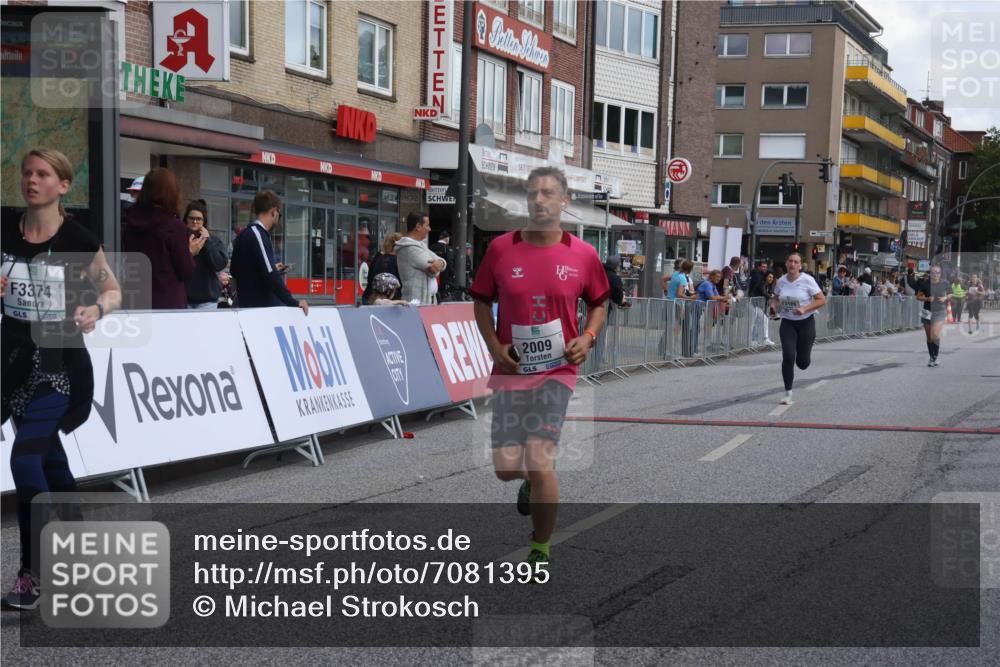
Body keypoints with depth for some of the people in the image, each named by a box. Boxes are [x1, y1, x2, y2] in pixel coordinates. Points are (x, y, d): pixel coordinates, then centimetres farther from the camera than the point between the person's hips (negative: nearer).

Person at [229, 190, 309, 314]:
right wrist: (294, 302, -17)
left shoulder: (244, 235, 14)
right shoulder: (257, 235, -14)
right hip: (262, 308, -9)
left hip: (247, 305, 9)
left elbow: (234, 270, 25)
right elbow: (270, 275, -22)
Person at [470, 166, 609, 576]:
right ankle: (531, 481, 43)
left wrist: (588, 337, -7)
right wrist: (494, 346, -4)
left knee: (539, 463, -10)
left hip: (556, 370, -2)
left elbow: (599, 304, 12)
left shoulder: (583, 255, -2)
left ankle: (541, 550, 10)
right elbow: (482, 301, 10)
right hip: (510, 370, 2)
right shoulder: (501, 249, -1)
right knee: (505, 467, 3)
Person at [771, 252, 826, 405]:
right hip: (787, 323, 2)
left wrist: (805, 309, -23)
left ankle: (805, 354, 43)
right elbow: (775, 297, 18)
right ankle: (788, 394, -2)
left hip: (806, 323, -2)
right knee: (788, 357, -14)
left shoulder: (807, 280, -12)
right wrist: (774, 305, -5)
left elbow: (822, 300, -11)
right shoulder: (781, 281, -1)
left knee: (802, 362, 1)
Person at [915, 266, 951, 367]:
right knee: (929, 337, 10)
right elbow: (918, 296, 4)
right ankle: (931, 357, 26)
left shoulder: (944, 284, 1)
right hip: (928, 311, 2)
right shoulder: (925, 283, -1)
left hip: (940, 312, -2)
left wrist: (945, 298, -8)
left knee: (935, 335, -18)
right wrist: (927, 299, -14)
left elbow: (950, 295, 14)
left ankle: (935, 357, -5)